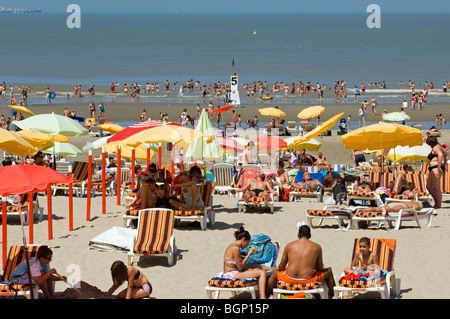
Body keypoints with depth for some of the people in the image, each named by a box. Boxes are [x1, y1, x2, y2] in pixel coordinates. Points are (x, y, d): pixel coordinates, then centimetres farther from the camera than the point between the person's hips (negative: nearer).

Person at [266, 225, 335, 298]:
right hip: (307, 280, -1)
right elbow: (320, 269, 11)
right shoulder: (317, 247, 3)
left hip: (290, 280, 1)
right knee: (328, 272, 28)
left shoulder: (289, 245, 6)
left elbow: (281, 268, 13)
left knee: (275, 273, 35)